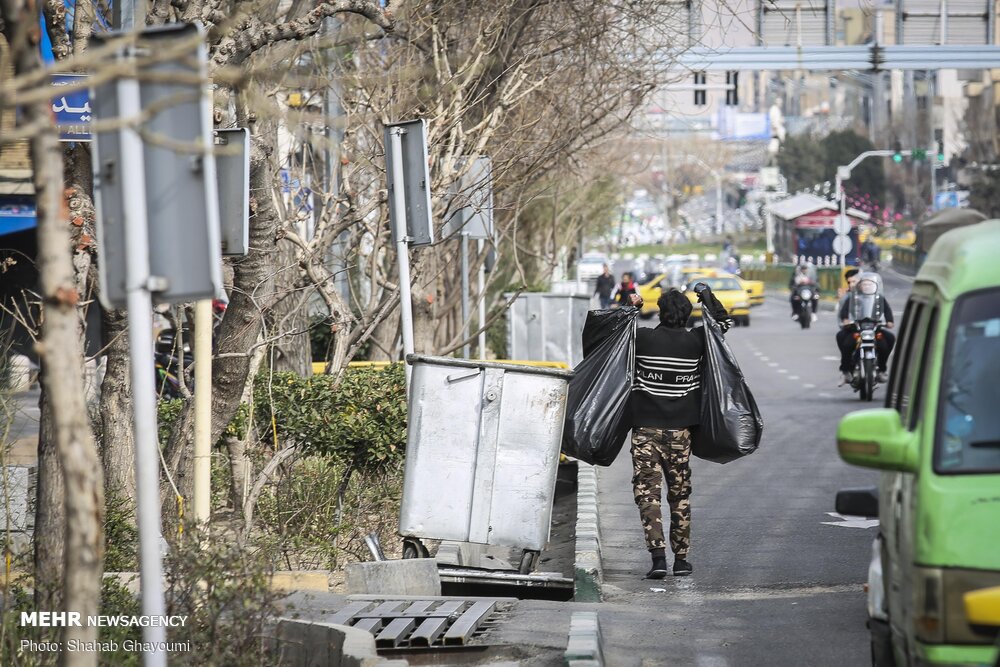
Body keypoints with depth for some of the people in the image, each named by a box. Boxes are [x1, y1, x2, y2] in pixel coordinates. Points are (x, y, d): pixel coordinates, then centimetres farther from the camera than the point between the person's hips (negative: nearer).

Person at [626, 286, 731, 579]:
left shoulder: (644, 338, -9)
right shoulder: (694, 341, -2)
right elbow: (724, 322, 16)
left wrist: (631, 308, 14)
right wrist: (707, 296, 22)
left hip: (646, 428, -2)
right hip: (680, 429, 2)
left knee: (647, 491, -3)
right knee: (680, 493, 14)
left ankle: (658, 556, -17)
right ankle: (681, 558, 17)